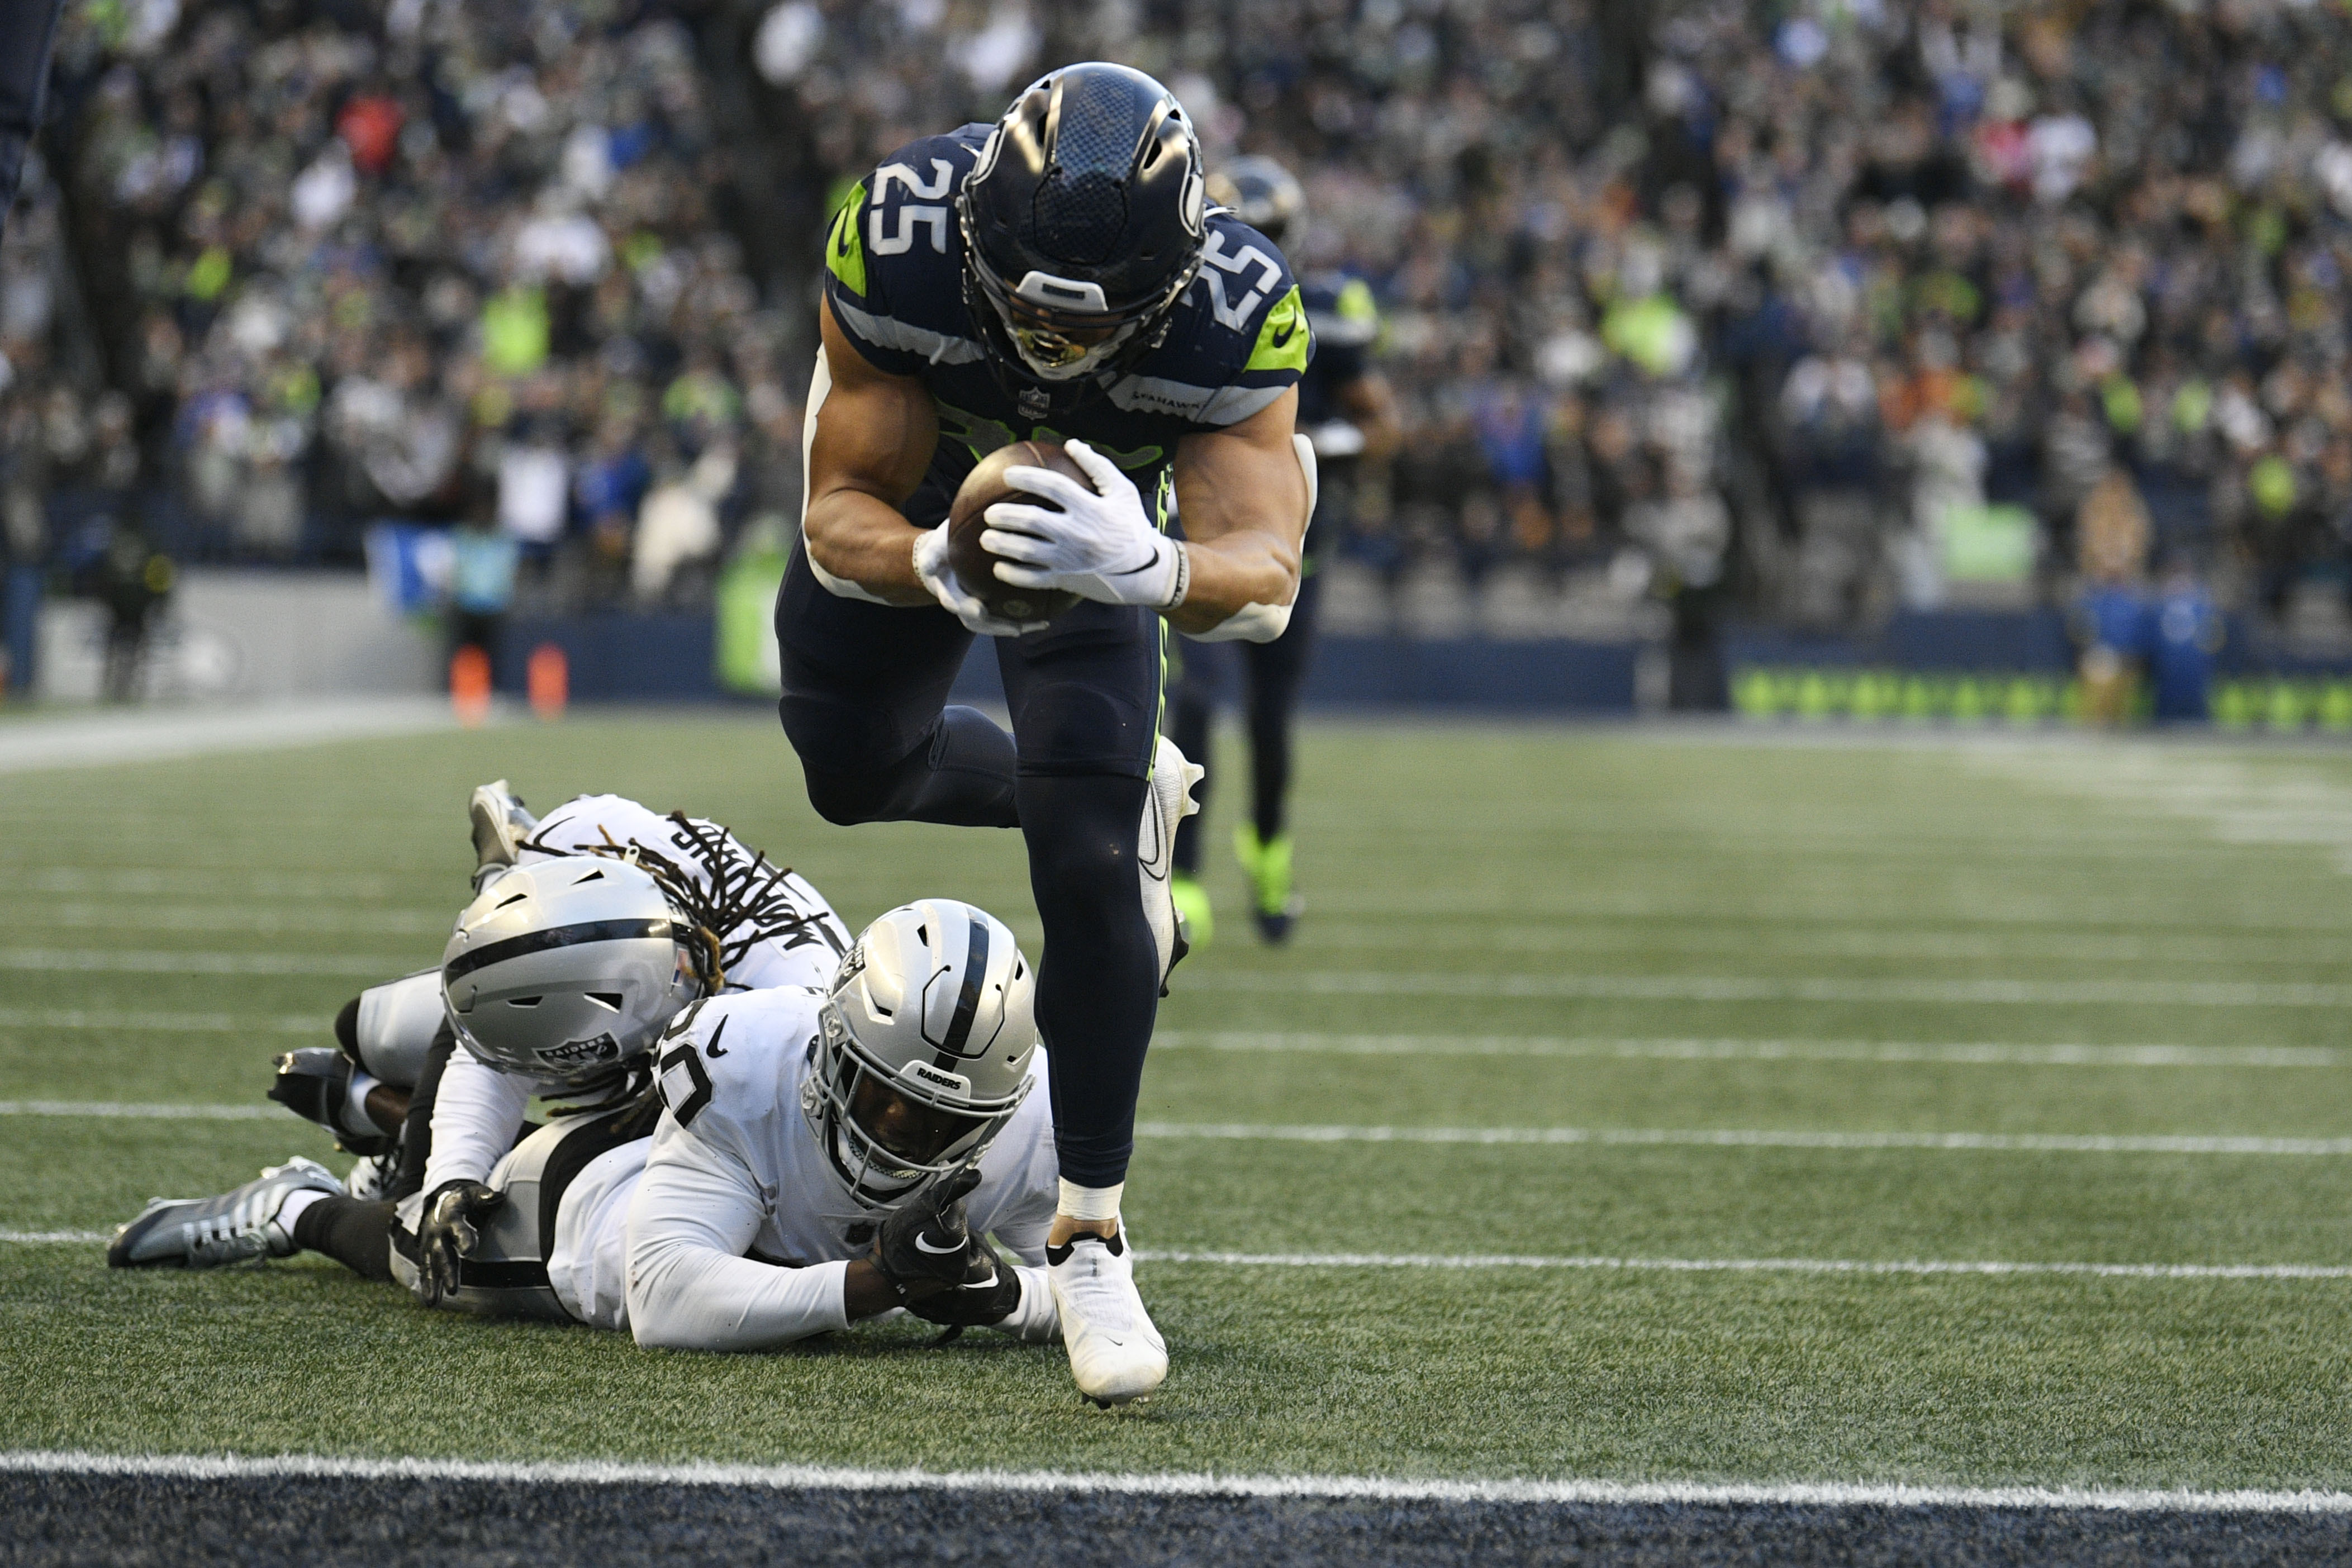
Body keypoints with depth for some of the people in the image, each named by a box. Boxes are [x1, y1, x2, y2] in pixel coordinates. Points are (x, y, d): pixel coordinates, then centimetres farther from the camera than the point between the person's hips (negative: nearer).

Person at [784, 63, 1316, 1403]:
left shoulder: (1238, 311, -39)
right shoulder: (898, 240, -39)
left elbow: (1267, 575, -43)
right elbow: (842, 518, -33)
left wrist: (1152, 566, -65)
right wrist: (934, 561, -56)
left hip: (1095, 515, -2)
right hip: (912, 488, 2)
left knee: (1088, 860, -18)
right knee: (854, 771, 20)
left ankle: (1091, 1238, -9)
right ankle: (1130, 801, 46)